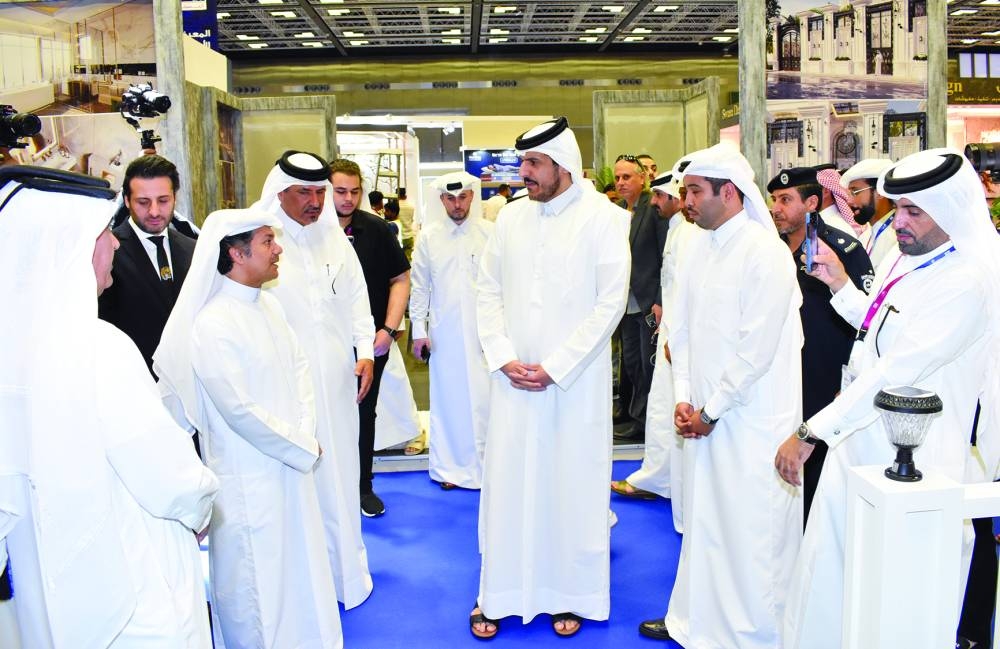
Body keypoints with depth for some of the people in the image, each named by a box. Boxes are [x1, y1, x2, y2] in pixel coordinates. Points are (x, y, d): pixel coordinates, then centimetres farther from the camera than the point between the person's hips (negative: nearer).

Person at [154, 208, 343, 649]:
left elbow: (298, 366, 10)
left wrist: (305, 430, -4)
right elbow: (239, 410, -21)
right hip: (248, 476, -8)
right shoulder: (212, 325, -21)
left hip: (289, 464, 8)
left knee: (297, 565, 22)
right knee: (257, 578, 8)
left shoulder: (268, 304, 3)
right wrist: (303, 447, -12)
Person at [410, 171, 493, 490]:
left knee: (484, 399, 0)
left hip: (484, 331, -1)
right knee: (447, 398, 8)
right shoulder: (428, 237, 4)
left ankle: (486, 464, 13)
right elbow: (419, 286, 8)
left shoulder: (491, 233, -1)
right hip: (444, 332, 2)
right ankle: (450, 466, 20)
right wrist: (419, 330, 5)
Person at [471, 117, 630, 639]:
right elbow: (489, 292, 8)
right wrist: (503, 357, -6)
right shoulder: (512, 216, 7)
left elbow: (610, 303, -10)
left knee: (572, 484, 6)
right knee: (507, 482, 7)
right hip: (513, 377, 3)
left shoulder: (604, 219, -5)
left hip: (575, 380, -3)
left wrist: (554, 367, -13)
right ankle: (498, 594, 22)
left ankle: (569, 594, 23)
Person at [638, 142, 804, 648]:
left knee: (750, 530, 3)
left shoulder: (765, 253, -14)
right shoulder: (700, 247, 8)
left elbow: (757, 347, -16)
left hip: (752, 419, -7)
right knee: (703, 522, 17)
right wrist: (684, 396, 3)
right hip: (705, 416, 7)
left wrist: (710, 411, -11)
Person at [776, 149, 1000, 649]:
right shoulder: (904, 259, 6)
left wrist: (810, 433, -27)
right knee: (827, 564, 16)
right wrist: (839, 282, 9)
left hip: (904, 459, -8)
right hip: (856, 439, 8)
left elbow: (894, 374, -28)